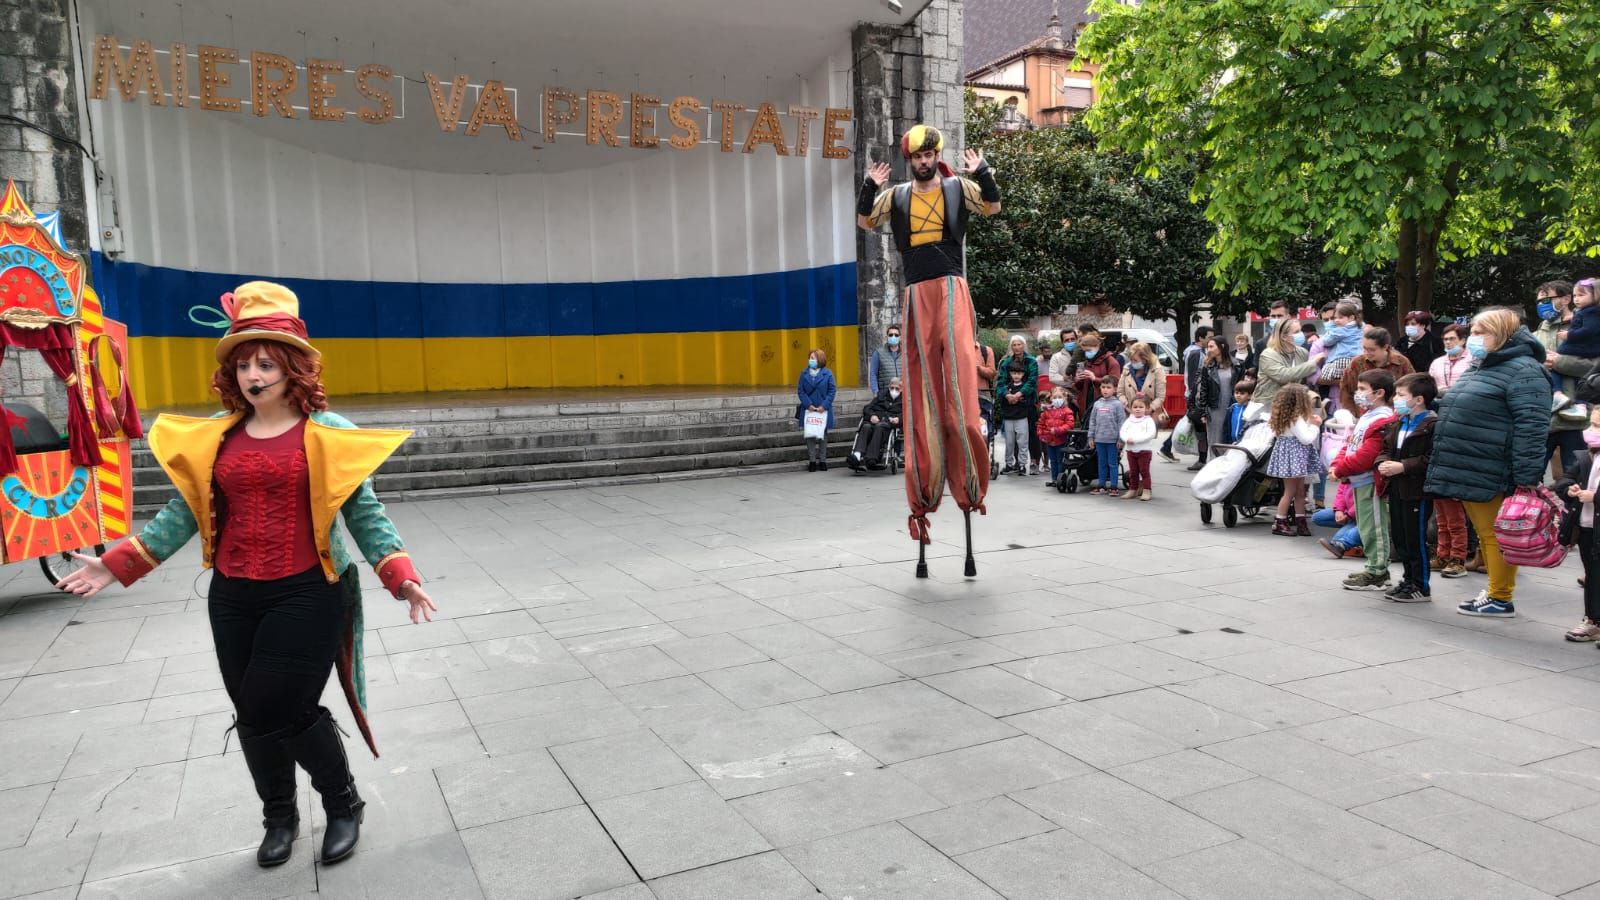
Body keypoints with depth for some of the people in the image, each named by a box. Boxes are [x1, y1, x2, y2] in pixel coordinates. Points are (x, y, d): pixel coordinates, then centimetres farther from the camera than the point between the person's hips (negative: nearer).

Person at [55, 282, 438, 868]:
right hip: (233, 600, 5)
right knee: (253, 717, 13)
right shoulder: (215, 436, 6)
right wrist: (118, 564, 5)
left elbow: (364, 513, -6)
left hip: (306, 596, -4)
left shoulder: (327, 434, -6)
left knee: (276, 711, -7)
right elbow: (183, 512, 11)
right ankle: (280, 818, 39)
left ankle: (344, 804, 21)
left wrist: (399, 575, -18)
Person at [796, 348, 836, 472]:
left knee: (823, 434, 9)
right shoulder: (804, 374, 3)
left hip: (823, 410, -1)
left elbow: (832, 391, -5)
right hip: (809, 410, 1)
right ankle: (812, 460, 6)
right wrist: (808, 405, -13)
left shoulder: (827, 373, -3)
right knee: (810, 435, 2)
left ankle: (822, 460, 16)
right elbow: (801, 391, 0)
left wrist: (824, 406, -14)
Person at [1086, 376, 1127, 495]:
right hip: (1099, 439, 4)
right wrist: (1091, 437, 8)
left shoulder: (1117, 404, -5)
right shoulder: (1097, 404, 8)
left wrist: (1120, 439, -10)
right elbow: (1092, 421, 12)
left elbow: (1121, 422, -7)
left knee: (1112, 463, 2)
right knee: (1101, 463, 11)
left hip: (1112, 440, -4)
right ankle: (1101, 485, 19)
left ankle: (1113, 487, 7)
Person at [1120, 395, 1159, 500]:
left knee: (1144, 471, -2)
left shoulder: (1148, 420, -6)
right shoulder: (1129, 420, 9)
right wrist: (1127, 439, -18)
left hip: (1144, 450, -5)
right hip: (1131, 450, 5)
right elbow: (1122, 431, 4)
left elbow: (1151, 434, -18)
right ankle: (1132, 490, 20)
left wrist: (1135, 439, -23)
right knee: (1133, 472, 12)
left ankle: (1146, 491, 1)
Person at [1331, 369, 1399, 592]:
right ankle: (1375, 569, 28)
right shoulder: (1367, 416, 15)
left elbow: (1364, 457, -24)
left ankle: (1377, 575, 6)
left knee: (1373, 528, -2)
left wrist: (1340, 470, -13)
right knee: (1366, 528, 18)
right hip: (1360, 482, 10)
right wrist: (1337, 464, 2)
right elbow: (1350, 445, 19)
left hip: (1370, 482, -10)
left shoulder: (1382, 421, -20)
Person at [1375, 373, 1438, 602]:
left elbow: (1431, 459, -23)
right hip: (1396, 489, 9)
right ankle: (1408, 580, 27)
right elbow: (1386, 449, 18)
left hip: (1416, 490, -9)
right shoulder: (1397, 424, 14)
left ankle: (1421, 586, 10)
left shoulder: (1431, 425, -15)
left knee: (1416, 539, 0)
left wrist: (1402, 466, -23)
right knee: (1400, 538, 15)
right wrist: (1383, 463, -2)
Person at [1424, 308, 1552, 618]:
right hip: (1470, 475, 9)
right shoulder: (1483, 370, 19)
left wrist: (1526, 479, -24)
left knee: (1495, 536, -1)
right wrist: (1451, 471, 23)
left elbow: (1531, 428, -20)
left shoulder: (1523, 371, -12)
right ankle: (1496, 591, 26)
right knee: (1484, 535, 16)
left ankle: (1501, 599, 8)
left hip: (1492, 479, -9)